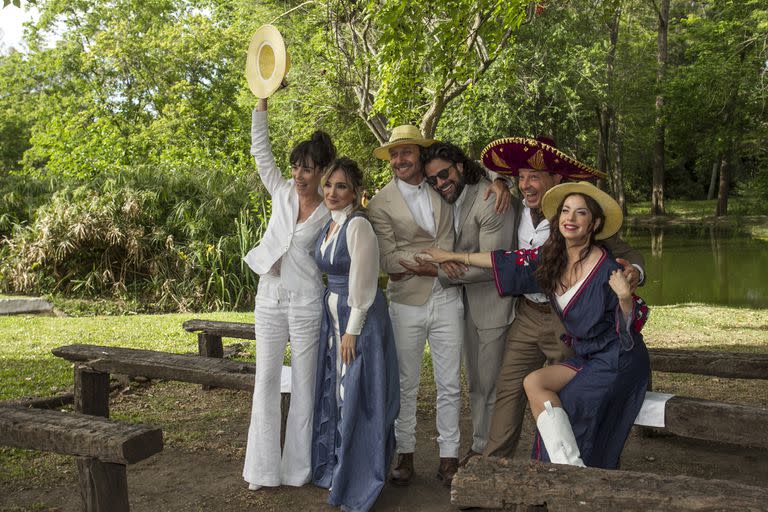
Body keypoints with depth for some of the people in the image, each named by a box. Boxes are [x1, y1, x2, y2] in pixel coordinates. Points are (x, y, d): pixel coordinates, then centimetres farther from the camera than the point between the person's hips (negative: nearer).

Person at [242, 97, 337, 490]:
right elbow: (260, 149, 4)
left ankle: (299, 467, 18)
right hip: (269, 298, 3)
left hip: (306, 303, -3)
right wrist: (263, 99, 0)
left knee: (303, 385, 5)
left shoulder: (330, 213, -2)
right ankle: (263, 467, 16)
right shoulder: (282, 193, 5)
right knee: (266, 382, 6)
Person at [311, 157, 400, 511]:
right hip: (332, 313, 8)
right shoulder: (327, 226, 9)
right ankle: (337, 469, 32)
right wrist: (333, 322, 12)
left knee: (357, 396, 0)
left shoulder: (358, 225, -17)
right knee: (335, 392, 16)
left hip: (359, 317, -8)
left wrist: (352, 330, -18)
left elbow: (362, 283, -19)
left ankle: (358, 483, 15)